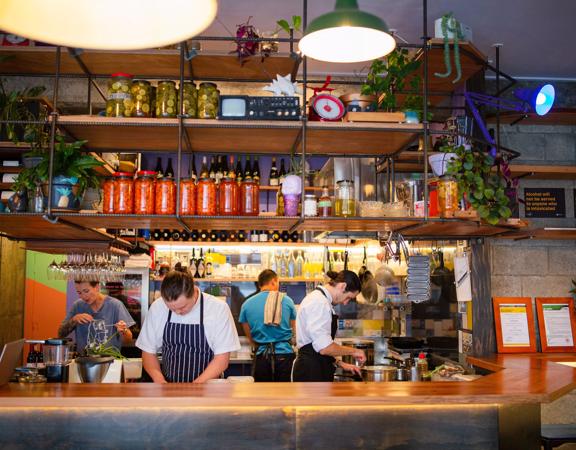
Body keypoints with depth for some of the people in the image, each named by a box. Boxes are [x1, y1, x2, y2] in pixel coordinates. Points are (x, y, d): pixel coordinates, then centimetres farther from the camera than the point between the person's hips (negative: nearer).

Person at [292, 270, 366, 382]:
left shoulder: (317, 298, 16)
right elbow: (324, 347, -24)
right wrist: (353, 351, -9)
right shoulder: (319, 302, -16)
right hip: (311, 371, -10)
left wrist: (340, 364, 15)